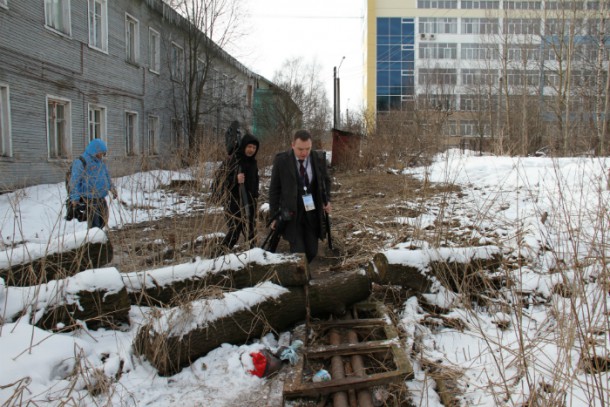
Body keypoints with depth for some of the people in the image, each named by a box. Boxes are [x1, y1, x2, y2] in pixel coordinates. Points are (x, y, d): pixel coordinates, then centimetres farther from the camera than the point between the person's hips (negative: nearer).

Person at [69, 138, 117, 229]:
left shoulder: (100, 161, 13)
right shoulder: (81, 162, -12)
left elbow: (106, 175, 26)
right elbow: (74, 181, -14)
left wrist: (111, 187, 11)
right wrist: (74, 198, -17)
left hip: (101, 198, 8)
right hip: (89, 199, -8)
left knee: (103, 221, 16)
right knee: (94, 224, -6)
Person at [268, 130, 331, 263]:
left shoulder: (319, 159, -4)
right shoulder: (281, 160, -11)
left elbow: (326, 181, 14)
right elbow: (274, 189, -2)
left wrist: (326, 200, -1)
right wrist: (274, 215, -1)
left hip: (312, 214, 3)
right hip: (291, 214, -3)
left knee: (312, 252, 6)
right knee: (298, 253, -8)